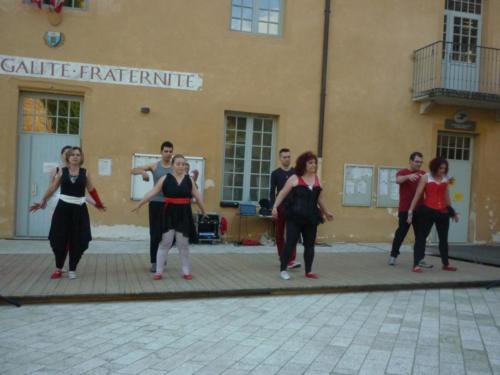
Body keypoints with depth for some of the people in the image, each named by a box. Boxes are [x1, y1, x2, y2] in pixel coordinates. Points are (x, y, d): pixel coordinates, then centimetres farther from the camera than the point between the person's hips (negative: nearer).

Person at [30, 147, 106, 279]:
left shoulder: (85, 173, 3)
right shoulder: (62, 171, 3)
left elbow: (91, 190, 13)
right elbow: (53, 187, 9)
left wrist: (99, 203, 18)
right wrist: (43, 202, 12)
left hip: (79, 209, 0)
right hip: (63, 208, 0)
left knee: (78, 241, 1)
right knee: (59, 240, 1)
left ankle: (72, 269, 16)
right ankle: (58, 268, 18)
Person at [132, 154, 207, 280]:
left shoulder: (189, 179, 4)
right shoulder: (165, 179, -2)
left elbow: (197, 196, 10)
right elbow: (152, 193, -2)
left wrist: (203, 211, 17)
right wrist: (139, 205, -5)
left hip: (184, 214, 2)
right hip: (169, 214, -2)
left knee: (183, 244, 10)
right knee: (164, 243, 3)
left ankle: (186, 271, 20)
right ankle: (159, 271, 11)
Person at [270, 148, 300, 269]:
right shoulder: (275, 173, 3)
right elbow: (272, 191, 2)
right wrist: (273, 207, -7)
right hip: (280, 206, 1)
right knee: (279, 233, 8)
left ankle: (291, 260, -12)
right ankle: (283, 258, 23)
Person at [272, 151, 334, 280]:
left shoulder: (317, 179, 10)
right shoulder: (295, 178, -4)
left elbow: (319, 198, 21)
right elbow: (283, 193, -5)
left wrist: (326, 212, 27)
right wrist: (275, 207, -15)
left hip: (311, 217, 5)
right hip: (295, 217, -5)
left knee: (310, 244, 8)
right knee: (290, 243, -4)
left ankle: (308, 271, 18)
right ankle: (283, 269, 4)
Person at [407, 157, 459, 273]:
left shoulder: (445, 179, 9)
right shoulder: (425, 178, -3)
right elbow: (417, 195, -6)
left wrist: (452, 211, 24)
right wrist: (410, 211, -12)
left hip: (443, 212, 5)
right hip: (428, 211, -5)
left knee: (444, 238, 16)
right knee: (421, 237, -3)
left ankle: (445, 264, 30)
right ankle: (416, 265, -3)